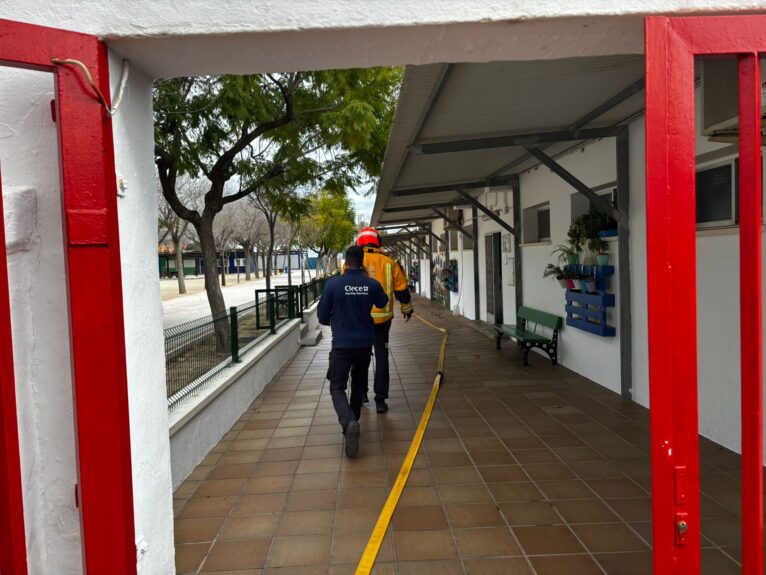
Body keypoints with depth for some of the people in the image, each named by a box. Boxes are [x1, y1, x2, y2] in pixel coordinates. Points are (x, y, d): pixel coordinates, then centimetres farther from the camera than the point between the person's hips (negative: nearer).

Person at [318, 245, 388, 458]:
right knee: (359, 383, 24)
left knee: (337, 388, 2)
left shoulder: (333, 284, -12)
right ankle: (353, 419, 34)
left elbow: (322, 316, -4)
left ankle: (348, 423, -23)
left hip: (342, 344, -3)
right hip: (365, 343, 3)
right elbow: (383, 303, 17)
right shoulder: (372, 285, -5)